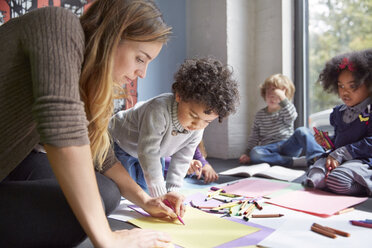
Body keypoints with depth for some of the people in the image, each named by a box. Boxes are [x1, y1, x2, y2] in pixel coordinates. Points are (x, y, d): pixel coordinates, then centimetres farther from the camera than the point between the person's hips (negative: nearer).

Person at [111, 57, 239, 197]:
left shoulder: (197, 131, -22)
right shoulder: (159, 110, -44)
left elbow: (181, 161, -13)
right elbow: (148, 153, -44)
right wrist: (160, 195, -43)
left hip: (146, 151, 5)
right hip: (120, 142, -5)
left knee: (145, 188, 7)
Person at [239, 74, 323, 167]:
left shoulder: (286, 110, 8)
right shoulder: (260, 114, 16)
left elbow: (291, 117, -18)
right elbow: (254, 137, 17)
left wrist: (282, 98, -25)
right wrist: (248, 153, 6)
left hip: (288, 146, -1)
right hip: (270, 149, 1)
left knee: (302, 131, -28)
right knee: (254, 153, -32)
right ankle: (293, 161, -34)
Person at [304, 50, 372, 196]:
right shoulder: (339, 112, 18)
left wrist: (339, 154, -19)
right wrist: (327, 141, 7)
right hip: (336, 157, 4)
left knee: (336, 180, -32)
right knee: (314, 180, -27)